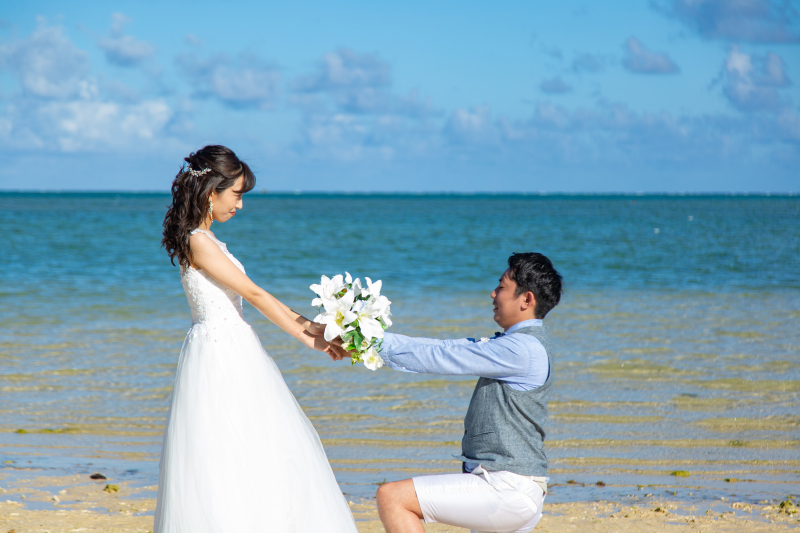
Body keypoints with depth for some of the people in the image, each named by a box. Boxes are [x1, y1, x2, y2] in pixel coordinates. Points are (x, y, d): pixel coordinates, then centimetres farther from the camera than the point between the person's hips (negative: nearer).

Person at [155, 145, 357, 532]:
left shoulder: (206, 240, 14)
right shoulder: (199, 242, -15)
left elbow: (247, 298, 13)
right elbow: (254, 294, -14)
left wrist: (307, 337, 9)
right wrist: (310, 328, -8)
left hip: (232, 351, 10)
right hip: (218, 352, -10)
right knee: (224, 462, -7)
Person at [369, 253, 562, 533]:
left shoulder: (521, 349, -15)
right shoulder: (516, 344, 17)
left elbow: (442, 357, -15)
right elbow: (446, 350, 15)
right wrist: (373, 338, 8)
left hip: (506, 488, -10)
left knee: (392, 497, -12)